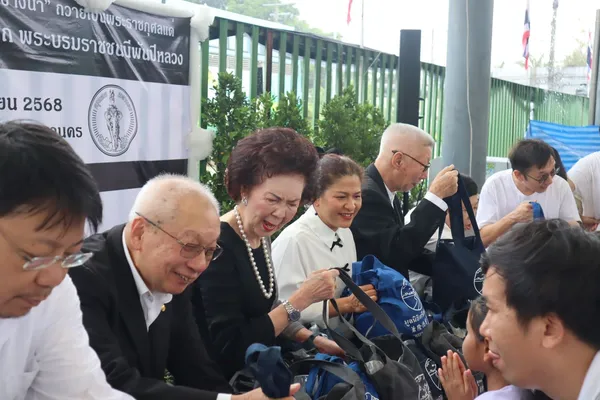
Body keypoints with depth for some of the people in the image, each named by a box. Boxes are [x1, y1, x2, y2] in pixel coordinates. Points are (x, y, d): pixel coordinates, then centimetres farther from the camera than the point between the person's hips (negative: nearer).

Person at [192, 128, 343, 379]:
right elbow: (230, 349, -22)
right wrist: (302, 299, -24)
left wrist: (315, 341, 1)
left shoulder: (261, 236, 1)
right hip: (221, 380, -7)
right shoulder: (217, 245, -22)